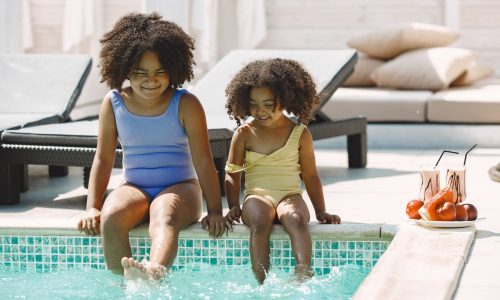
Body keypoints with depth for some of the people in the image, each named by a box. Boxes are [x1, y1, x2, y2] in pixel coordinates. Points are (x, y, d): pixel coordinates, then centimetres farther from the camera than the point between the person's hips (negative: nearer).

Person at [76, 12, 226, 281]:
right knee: (111, 218, -33)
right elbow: (103, 159, 5)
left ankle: (155, 271, -70)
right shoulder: (113, 103, 2)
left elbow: (203, 161, -8)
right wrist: (92, 207, -5)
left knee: (164, 215, -39)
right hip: (135, 188, 3)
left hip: (179, 188, -3)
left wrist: (215, 210, -15)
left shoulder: (185, 105, -5)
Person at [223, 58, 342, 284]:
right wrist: (233, 206, -1)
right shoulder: (244, 134, 9)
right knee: (260, 221, -36)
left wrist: (321, 211, 7)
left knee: (296, 219, -37)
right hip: (257, 196, 0)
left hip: (290, 195, 0)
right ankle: (261, 282, -41)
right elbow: (232, 174, 13)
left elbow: (310, 176, 13)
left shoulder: (300, 134, 8)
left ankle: (303, 273, -52)